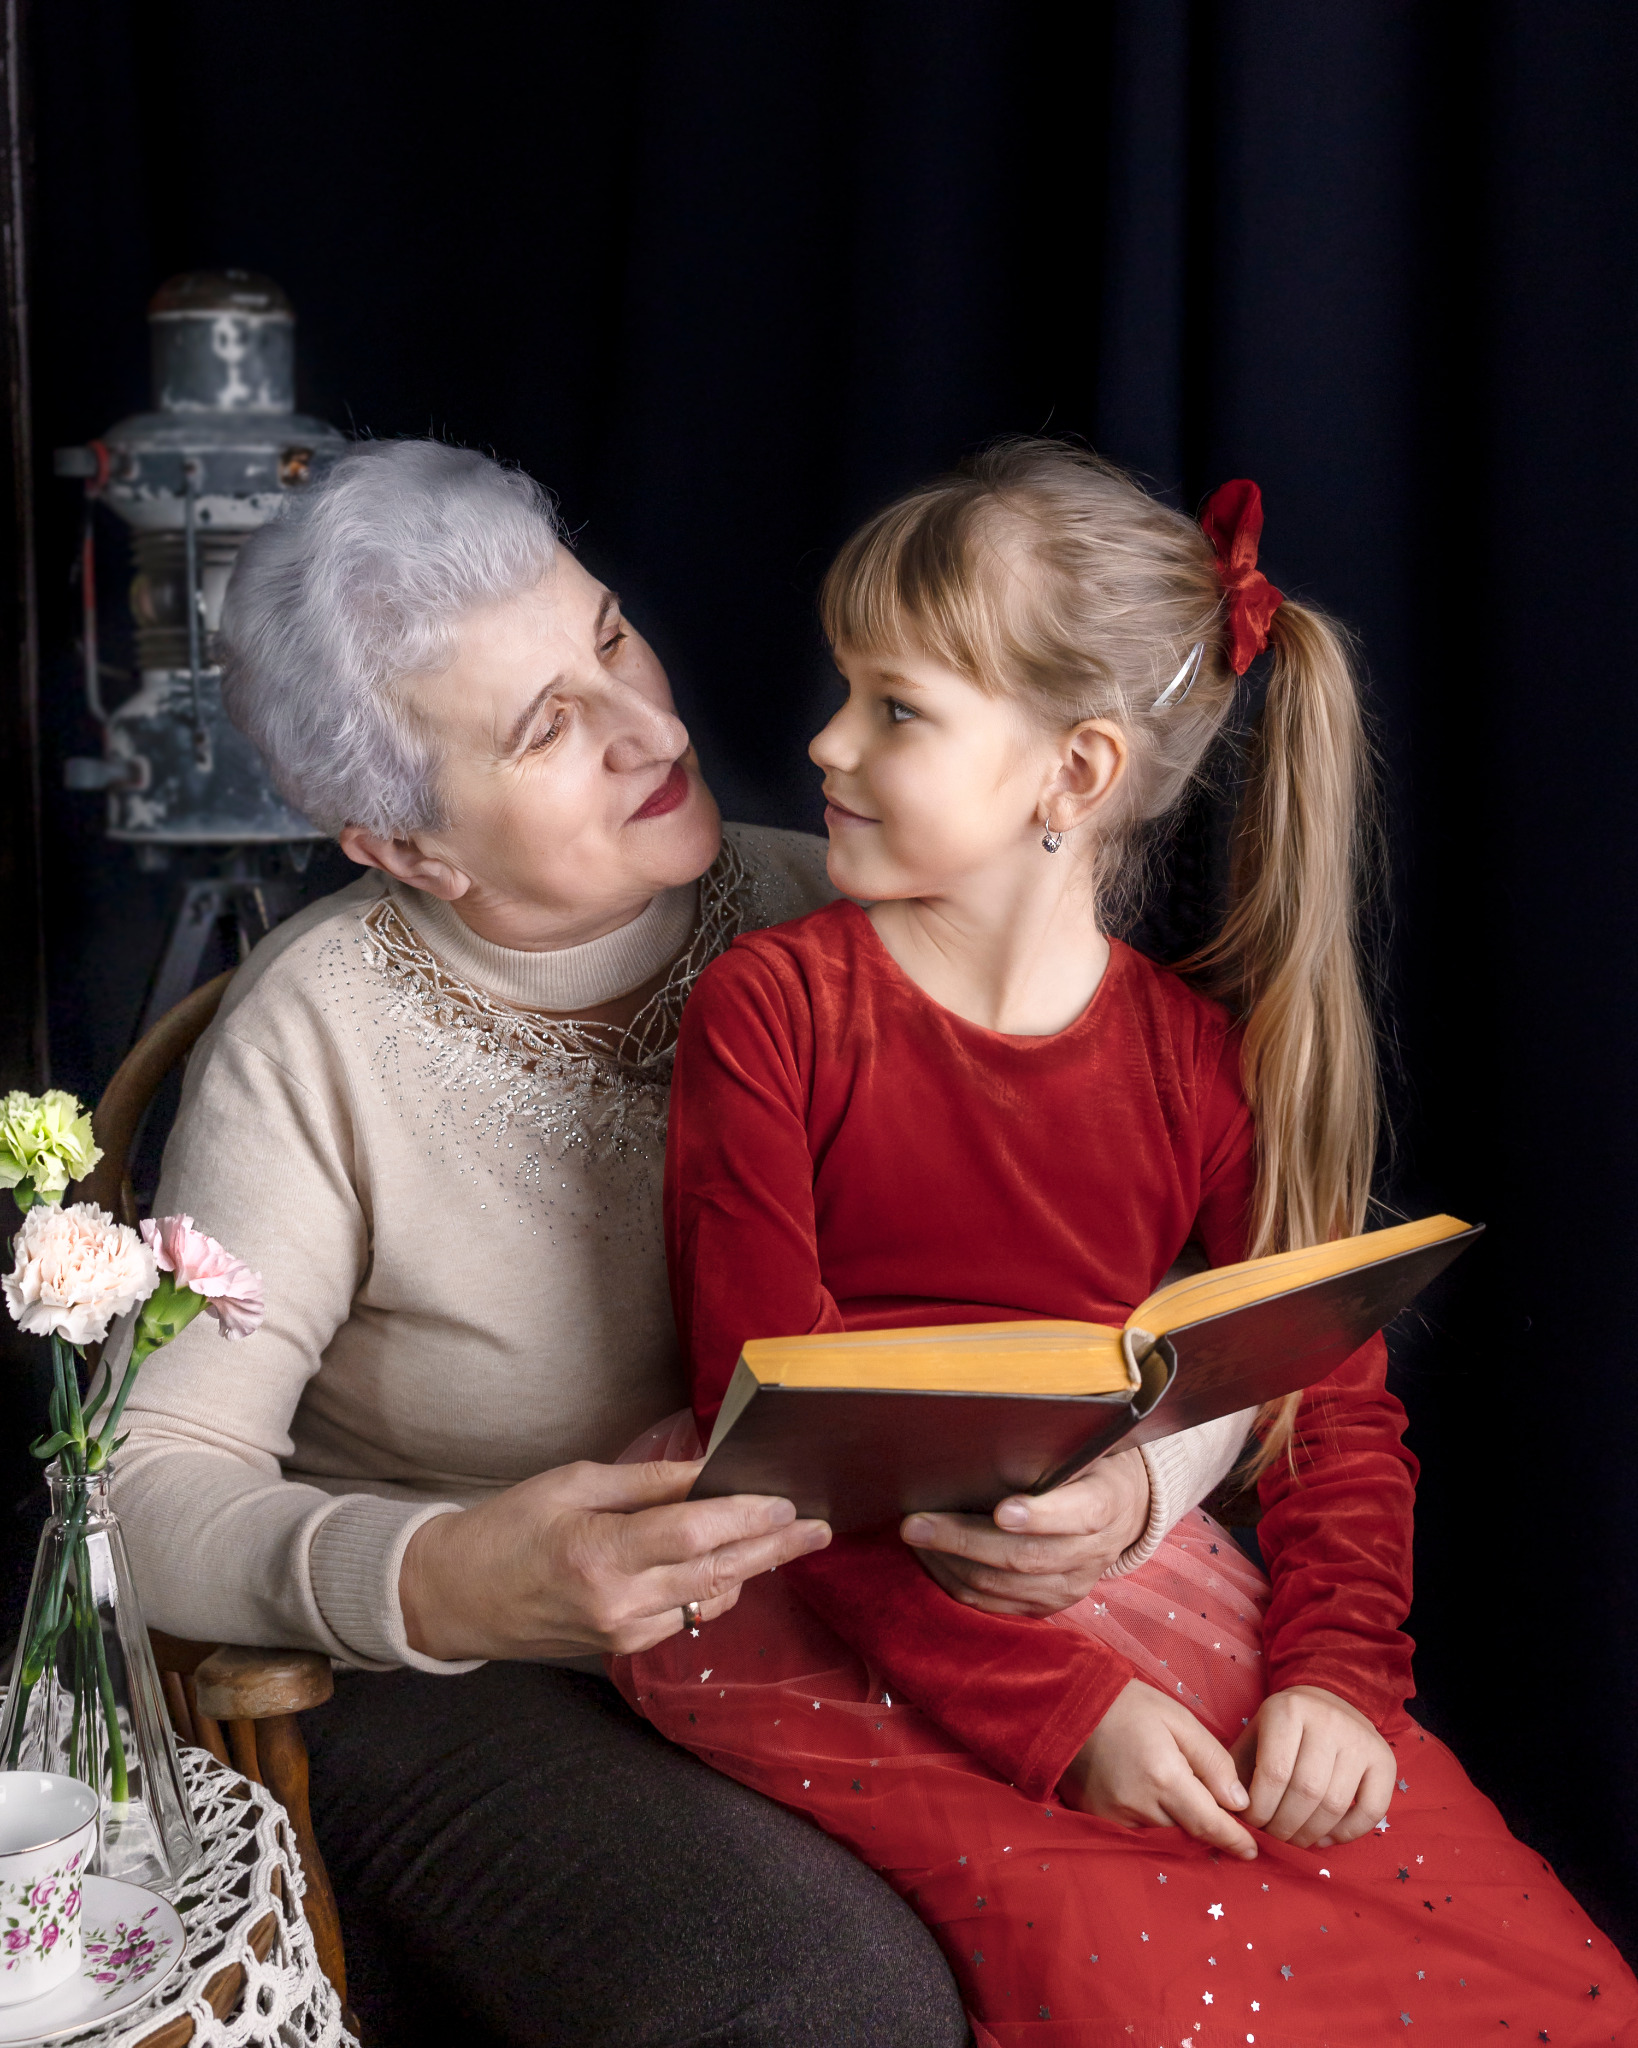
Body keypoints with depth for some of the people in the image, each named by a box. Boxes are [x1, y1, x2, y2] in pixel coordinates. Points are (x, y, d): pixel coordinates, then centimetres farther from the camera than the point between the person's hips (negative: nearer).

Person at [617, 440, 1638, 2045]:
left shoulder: (1207, 1058, 3)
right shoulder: (768, 1010, -6)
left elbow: (1338, 1400, 7)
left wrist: (1335, 1671, -13)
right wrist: (1053, 1711, -20)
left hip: (1108, 1566, 3)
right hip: (831, 1612, -3)